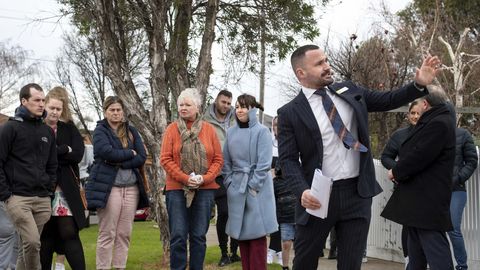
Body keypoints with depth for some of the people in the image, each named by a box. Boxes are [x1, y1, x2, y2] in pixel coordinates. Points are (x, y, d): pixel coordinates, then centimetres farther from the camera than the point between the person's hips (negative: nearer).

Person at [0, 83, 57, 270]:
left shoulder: (48, 131, 15)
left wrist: (50, 189, 10)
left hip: (43, 200, 5)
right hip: (17, 198, -5)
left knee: (28, 247, 8)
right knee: (32, 242, -18)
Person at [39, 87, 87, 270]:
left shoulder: (69, 128, 11)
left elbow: (78, 154, -2)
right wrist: (64, 151, -10)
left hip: (65, 189, 1)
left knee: (69, 233, -3)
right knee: (46, 235, 4)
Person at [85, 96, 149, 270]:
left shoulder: (131, 131, 14)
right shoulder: (100, 131, 3)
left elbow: (142, 158, 3)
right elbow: (107, 152, -17)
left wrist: (119, 163, -9)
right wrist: (130, 153, -6)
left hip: (131, 187, 4)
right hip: (108, 187, -4)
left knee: (125, 233, 5)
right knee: (107, 234, -4)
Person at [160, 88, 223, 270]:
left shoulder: (209, 130, 5)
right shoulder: (172, 129, 2)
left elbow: (218, 159, 3)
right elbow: (165, 159, -4)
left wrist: (205, 178, -12)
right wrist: (184, 178, -14)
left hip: (204, 189, 1)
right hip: (177, 189, -1)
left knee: (199, 236, 7)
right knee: (178, 236, -1)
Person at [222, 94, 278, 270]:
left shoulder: (262, 131, -5)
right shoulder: (231, 132, 9)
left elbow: (264, 162, -11)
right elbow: (226, 161, 12)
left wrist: (253, 186, -14)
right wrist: (229, 183, 2)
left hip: (257, 188, -4)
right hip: (236, 188, 5)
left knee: (257, 232, -3)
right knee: (241, 232, 7)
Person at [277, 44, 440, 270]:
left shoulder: (349, 91, 8)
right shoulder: (290, 112, -5)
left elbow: (387, 100, 15)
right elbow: (288, 159, -8)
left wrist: (419, 84, 0)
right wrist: (302, 191, -23)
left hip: (357, 193, 3)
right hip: (318, 196, -3)